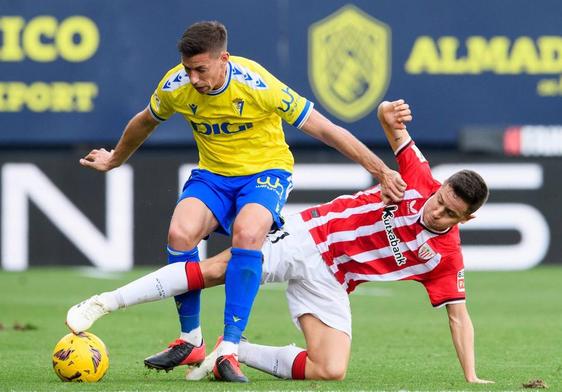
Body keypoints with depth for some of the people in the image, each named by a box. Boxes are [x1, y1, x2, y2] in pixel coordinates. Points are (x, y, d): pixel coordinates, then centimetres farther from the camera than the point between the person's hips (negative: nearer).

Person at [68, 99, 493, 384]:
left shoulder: (446, 256, -5)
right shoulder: (420, 182, -9)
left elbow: (459, 314, 1)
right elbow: (393, 124, -5)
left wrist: (471, 377, -7)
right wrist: (390, 116, -31)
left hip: (329, 283, 2)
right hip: (307, 239, -2)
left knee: (331, 371, -18)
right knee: (216, 269, -19)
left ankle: (237, 352, 1)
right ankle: (106, 303, -11)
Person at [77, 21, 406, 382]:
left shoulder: (257, 85, -25)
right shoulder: (175, 87, -13)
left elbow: (324, 129, -17)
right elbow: (145, 123, 13)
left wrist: (380, 170, -17)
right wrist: (114, 160, 29)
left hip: (266, 172, -3)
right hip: (213, 175, 3)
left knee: (246, 234, -35)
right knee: (180, 233, -27)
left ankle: (229, 350, -31)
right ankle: (191, 342, -9)